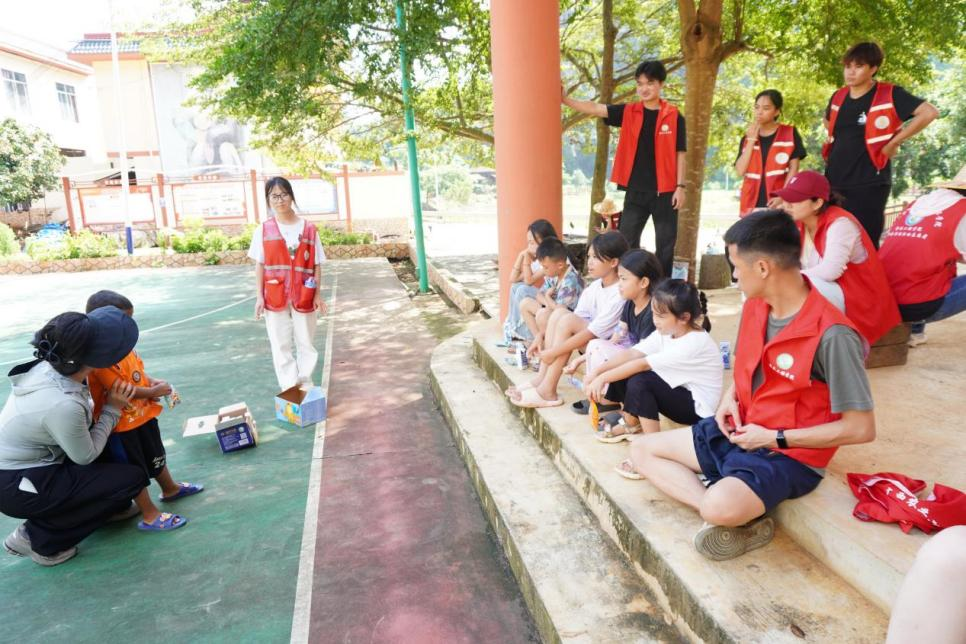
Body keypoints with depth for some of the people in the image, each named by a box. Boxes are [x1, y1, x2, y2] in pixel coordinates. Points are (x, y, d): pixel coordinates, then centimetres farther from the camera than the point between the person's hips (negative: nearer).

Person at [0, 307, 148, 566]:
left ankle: (110, 506, 29)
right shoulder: (63, 405, -34)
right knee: (132, 478, -9)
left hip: (25, 463, 8)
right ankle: (39, 538, 2)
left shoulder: (47, 369, -11)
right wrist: (112, 409, -12)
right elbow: (86, 456, -18)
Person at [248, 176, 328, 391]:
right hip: (275, 297, 0)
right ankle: (289, 388, 16)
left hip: (303, 296, 0)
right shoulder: (263, 230, 1)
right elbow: (259, 265, 3)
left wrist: (317, 294, -1)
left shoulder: (309, 229, 0)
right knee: (280, 345, 6)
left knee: (306, 343, 8)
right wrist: (259, 296, -2)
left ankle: (306, 386, 22)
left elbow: (316, 264, 2)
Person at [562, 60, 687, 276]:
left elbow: (680, 153, 1)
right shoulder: (628, 112, 4)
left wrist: (680, 186, -5)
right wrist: (565, 99, -17)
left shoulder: (674, 116, -1)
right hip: (635, 190, 2)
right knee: (627, 242, 3)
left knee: (666, 243, 6)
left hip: (665, 190, -1)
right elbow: (595, 108, -6)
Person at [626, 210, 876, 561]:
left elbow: (861, 428, -19)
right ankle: (736, 515, -10)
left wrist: (775, 438, -17)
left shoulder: (831, 335, -24)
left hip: (788, 455, -8)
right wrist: (730, 396, -2)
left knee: (720, 507, -37)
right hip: (737, 432, 9)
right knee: (642, 450, 3)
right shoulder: (753, 308, -1)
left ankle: (743, 517, -1)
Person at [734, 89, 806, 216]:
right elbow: (740, 171, -2)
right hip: (752, 203, 3)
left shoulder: (790, 133, 4)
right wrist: (751, 140, -5)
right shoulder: (747, 137, 11)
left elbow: (794, 167, 0)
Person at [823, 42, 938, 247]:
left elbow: (929, 113, -13)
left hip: (869, 184, -5)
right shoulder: (838, 97, 9)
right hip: (834, 182, 6)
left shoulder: (889, 95, -7)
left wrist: (894, 142, -11)